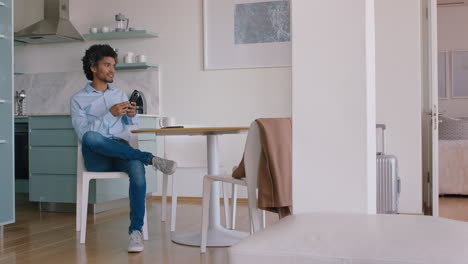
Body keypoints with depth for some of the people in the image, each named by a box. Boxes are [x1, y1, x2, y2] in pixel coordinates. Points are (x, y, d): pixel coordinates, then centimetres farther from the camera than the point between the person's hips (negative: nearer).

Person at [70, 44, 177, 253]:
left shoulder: (119, 94, 18)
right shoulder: (78, 99, 6)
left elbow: (133, 126, 10)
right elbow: (83, 132, -10)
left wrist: (132, 115, -12)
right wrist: (110, 114, -20)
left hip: (121, 153, 2)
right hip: (96, 157, -2)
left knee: (137, 168, -34)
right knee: (92, 137, -38)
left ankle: (136, 230, -33)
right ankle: (151, 159, -31)